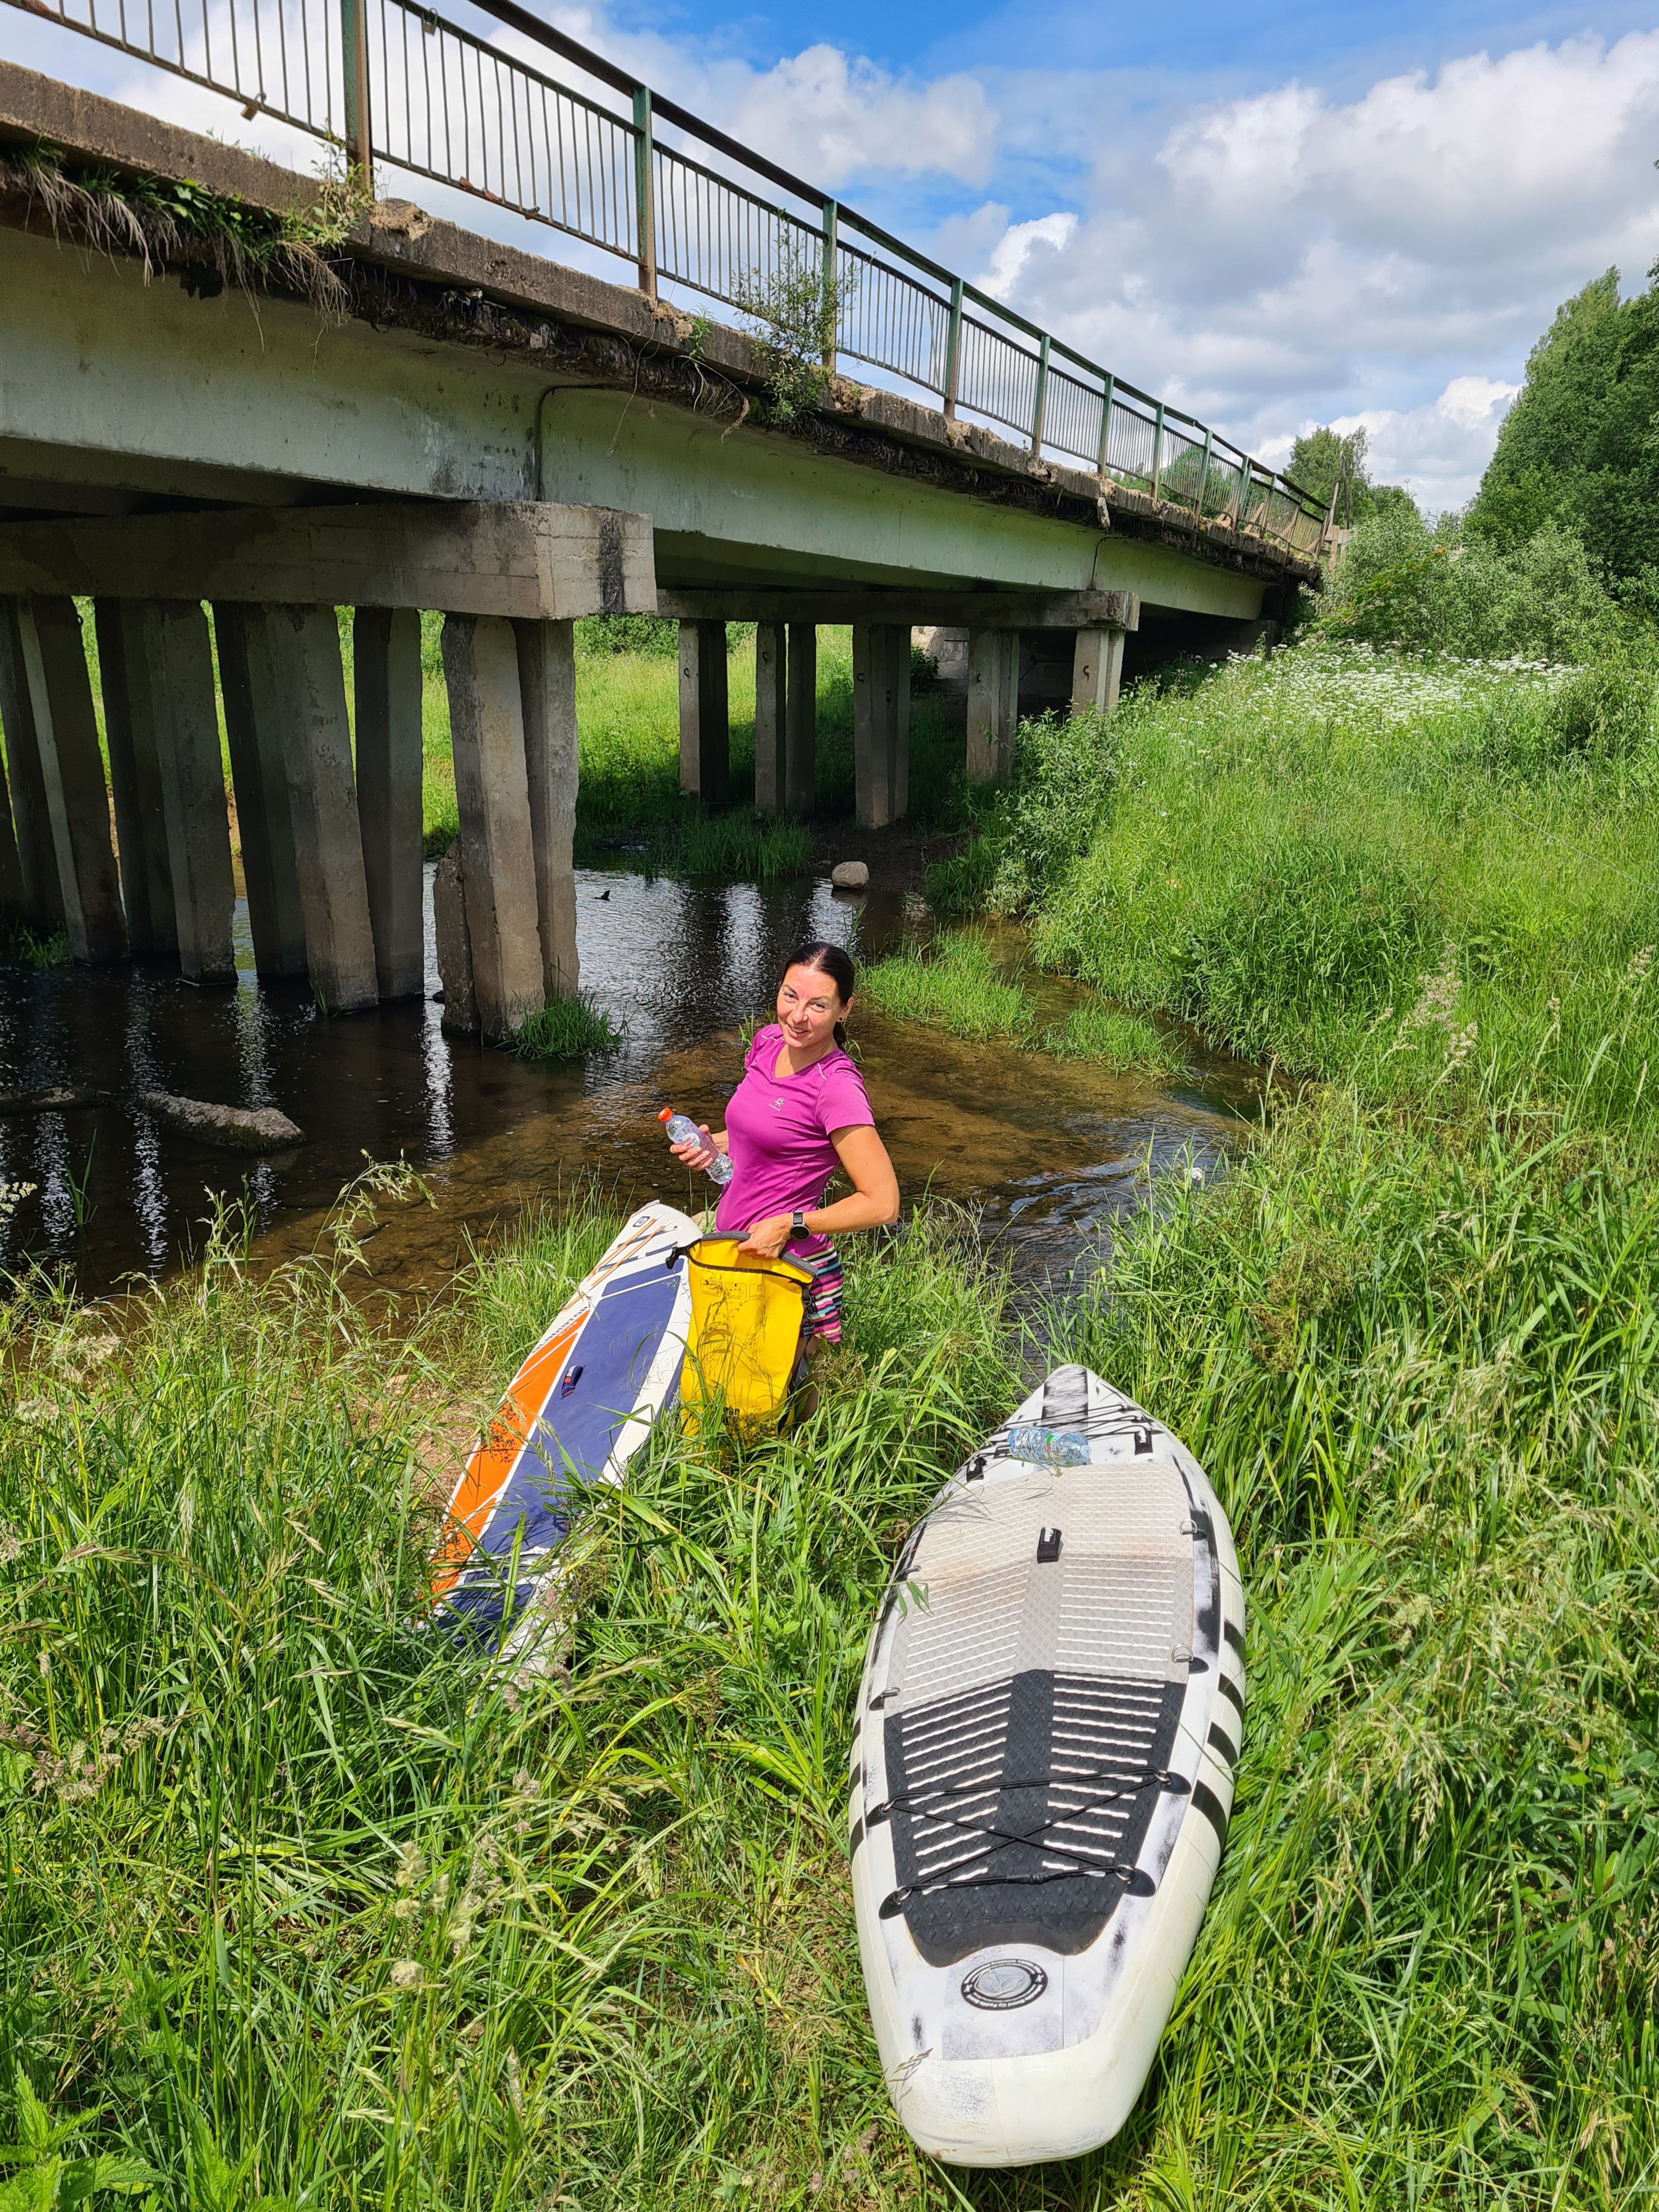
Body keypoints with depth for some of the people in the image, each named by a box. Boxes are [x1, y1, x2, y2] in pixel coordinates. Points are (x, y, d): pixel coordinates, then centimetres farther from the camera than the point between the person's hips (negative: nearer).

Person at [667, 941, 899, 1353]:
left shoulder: (836, 1087, -21)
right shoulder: (768, 1042, 0)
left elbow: (882, 1204, -21)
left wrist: (788, 1226, -19)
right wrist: (715, 1144, -1)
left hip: (781, 1264, -7)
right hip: (733, 1244, 7)